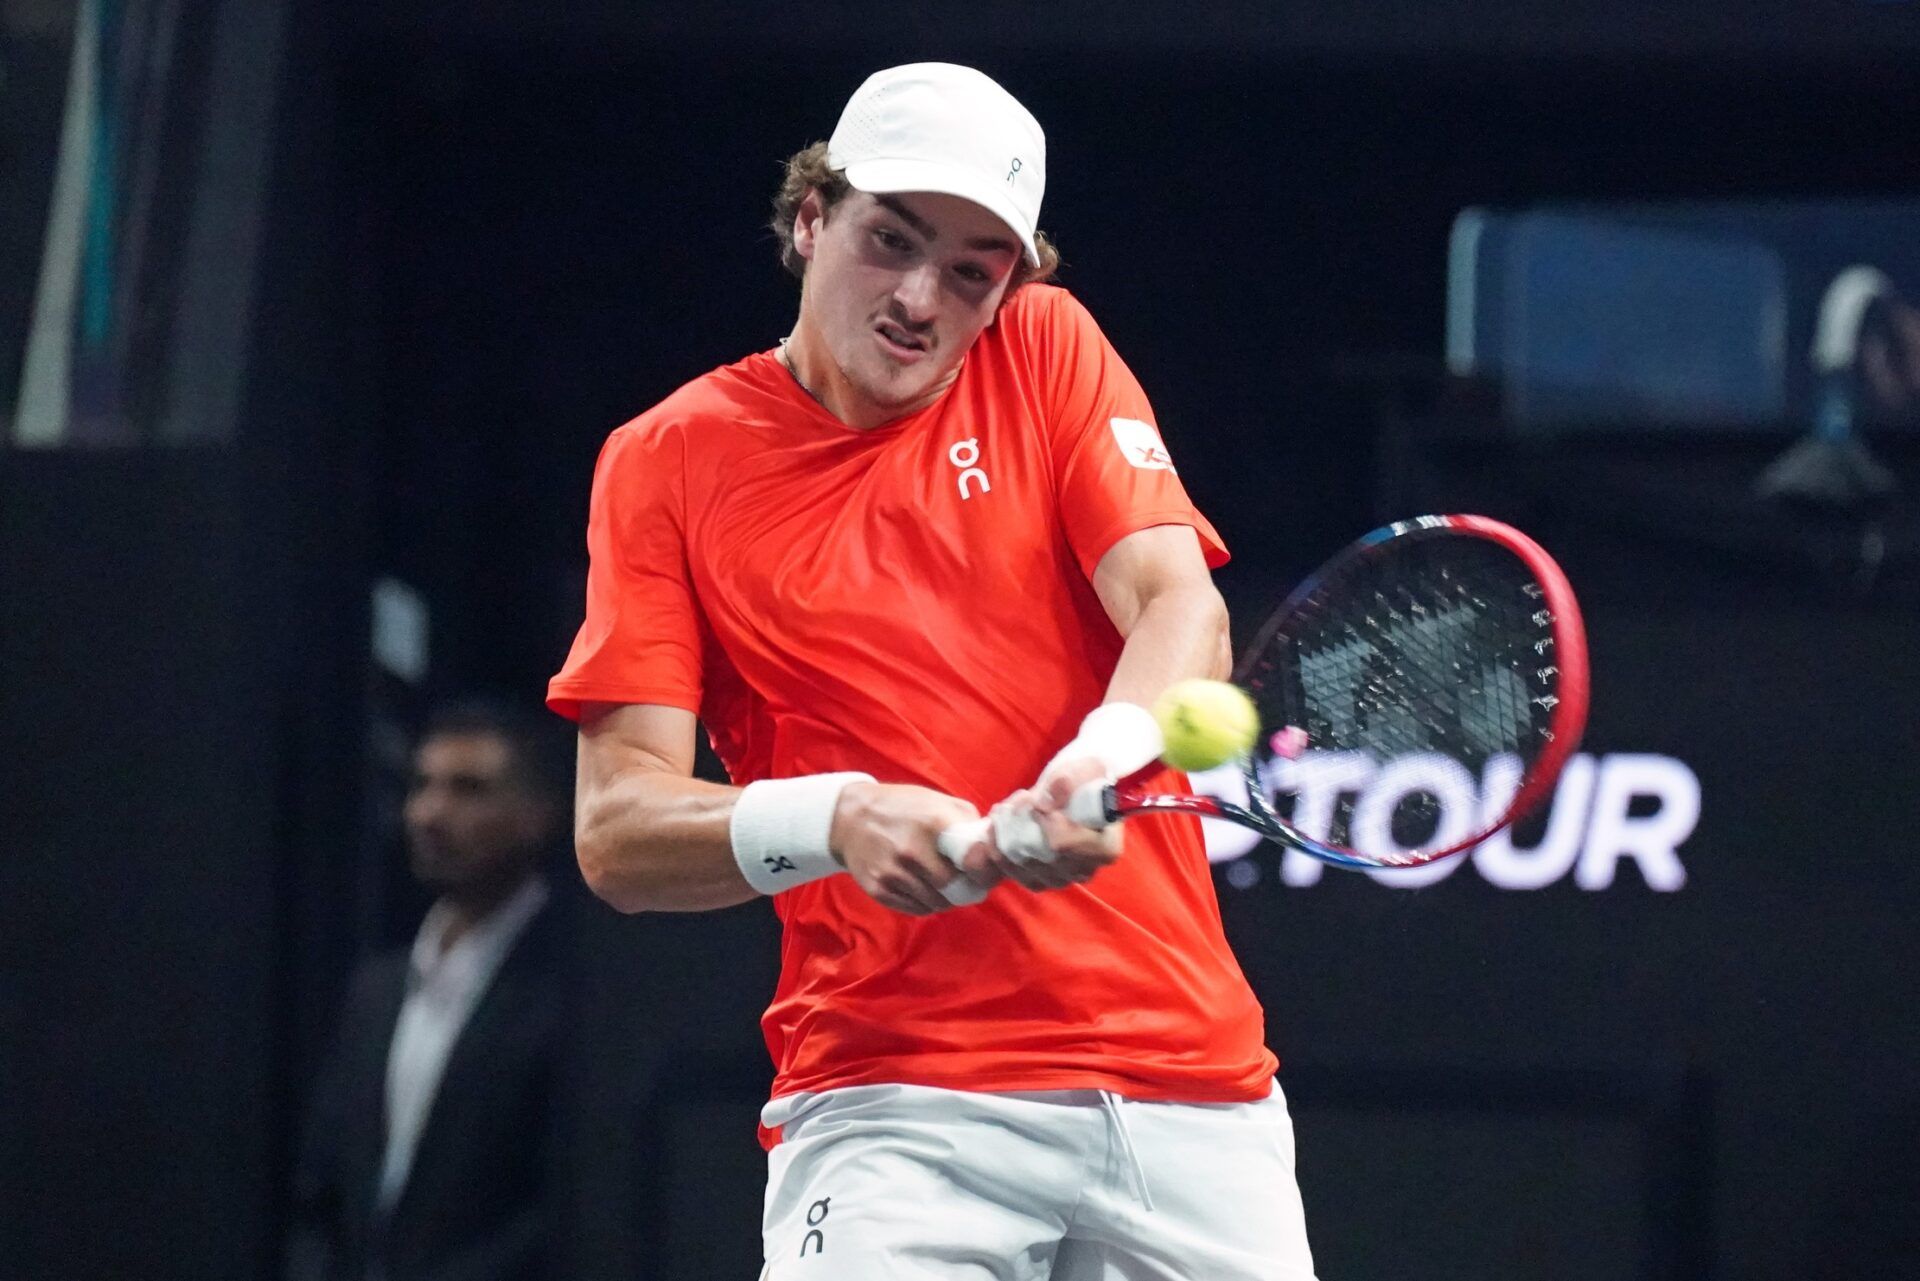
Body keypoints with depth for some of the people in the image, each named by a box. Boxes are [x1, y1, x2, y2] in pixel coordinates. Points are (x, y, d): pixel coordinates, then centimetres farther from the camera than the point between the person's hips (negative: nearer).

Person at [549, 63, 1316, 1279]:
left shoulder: (1046, 354, 9)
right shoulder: (671, 460, 3)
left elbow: (1182, 607, -5)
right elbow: (617, 832, -3)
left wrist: (1105, 758, -27)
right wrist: (836, 821, -23)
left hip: (1190, 1077, 3)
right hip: (893, 1101, -3)